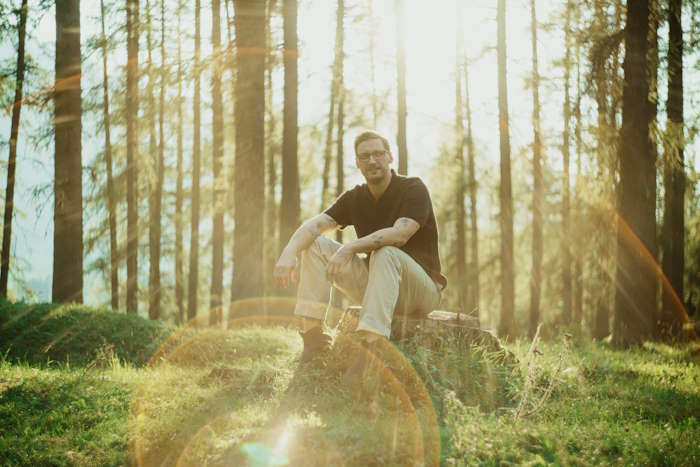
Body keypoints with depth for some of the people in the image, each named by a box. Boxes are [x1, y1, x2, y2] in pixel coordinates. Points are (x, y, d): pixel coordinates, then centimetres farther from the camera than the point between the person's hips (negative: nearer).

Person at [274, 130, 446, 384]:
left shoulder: (413, 189, -11)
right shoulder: (354, 198, 6)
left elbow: (400, 234, -28)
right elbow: (316, 224, -9)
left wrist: (350, 248, -38)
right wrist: (289, 252, -30)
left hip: (423, 289, -5)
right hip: (374, 285, 5)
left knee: (386, 253, -38)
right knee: (316, 245, -9)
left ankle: (371, 348, -48)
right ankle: (312, 333, -18)